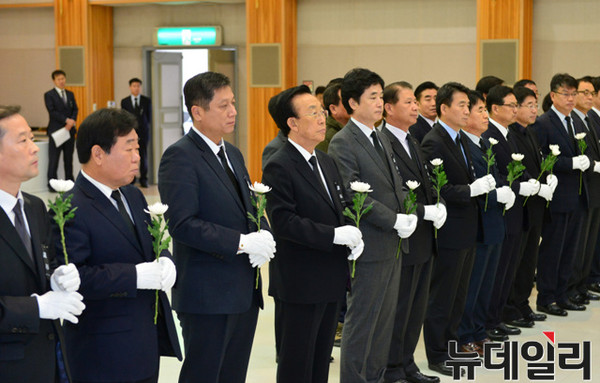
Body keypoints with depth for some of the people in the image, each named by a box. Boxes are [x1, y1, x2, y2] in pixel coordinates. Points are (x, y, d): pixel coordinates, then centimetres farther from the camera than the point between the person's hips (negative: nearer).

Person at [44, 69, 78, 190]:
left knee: (68, 158, 8)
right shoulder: (49, 95, -1)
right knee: (53, 160, -5)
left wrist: (72, 122, -9)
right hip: (56, 130, -5)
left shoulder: (70, 94, 16)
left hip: (70, 129, 5)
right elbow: (52, 111, -10)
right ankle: (52, 184, -1)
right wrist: (66, 120, -16)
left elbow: (75, 109, 10)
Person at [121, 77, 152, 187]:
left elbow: (149, 116, 10)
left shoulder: (146, 101, 9)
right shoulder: (124, 101, 9)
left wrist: (148, 128, 2)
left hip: (143, 132, 0)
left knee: (143, 157, 1)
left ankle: (143, 179, 8)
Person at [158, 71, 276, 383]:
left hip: (245, 290, 8)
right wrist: (242, 243, -23)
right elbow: (183, 224, -22)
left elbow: (252, 208, 19)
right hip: (208, 295, -8)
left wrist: (263, 235, -4)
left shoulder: (233, 154, 15)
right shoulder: (180, 156, -13)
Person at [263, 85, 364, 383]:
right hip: (299, 284, -8)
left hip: (331, 280, 8)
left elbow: (341, 208, 16)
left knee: (322, 358, 16)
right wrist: (335, 235, -24)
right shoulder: (279, 168, -14)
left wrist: (354, 235, -5)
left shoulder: (327, 162, 13)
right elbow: (283, 222, -23)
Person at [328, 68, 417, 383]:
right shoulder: (342, 144, -13)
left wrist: (408, 213, 0)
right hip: (370, 248, -8)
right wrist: (395, 221, -19)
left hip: (393, 246, 9)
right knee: (361, 322, 1)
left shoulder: (383, 140, 15)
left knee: (385, 319, 14)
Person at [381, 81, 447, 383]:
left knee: (417, 307, 16)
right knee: (398, 310, 2)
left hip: (424, 242, 9)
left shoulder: (413, 143, 15)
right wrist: (427, 212, -20)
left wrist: (437, 207, -1)